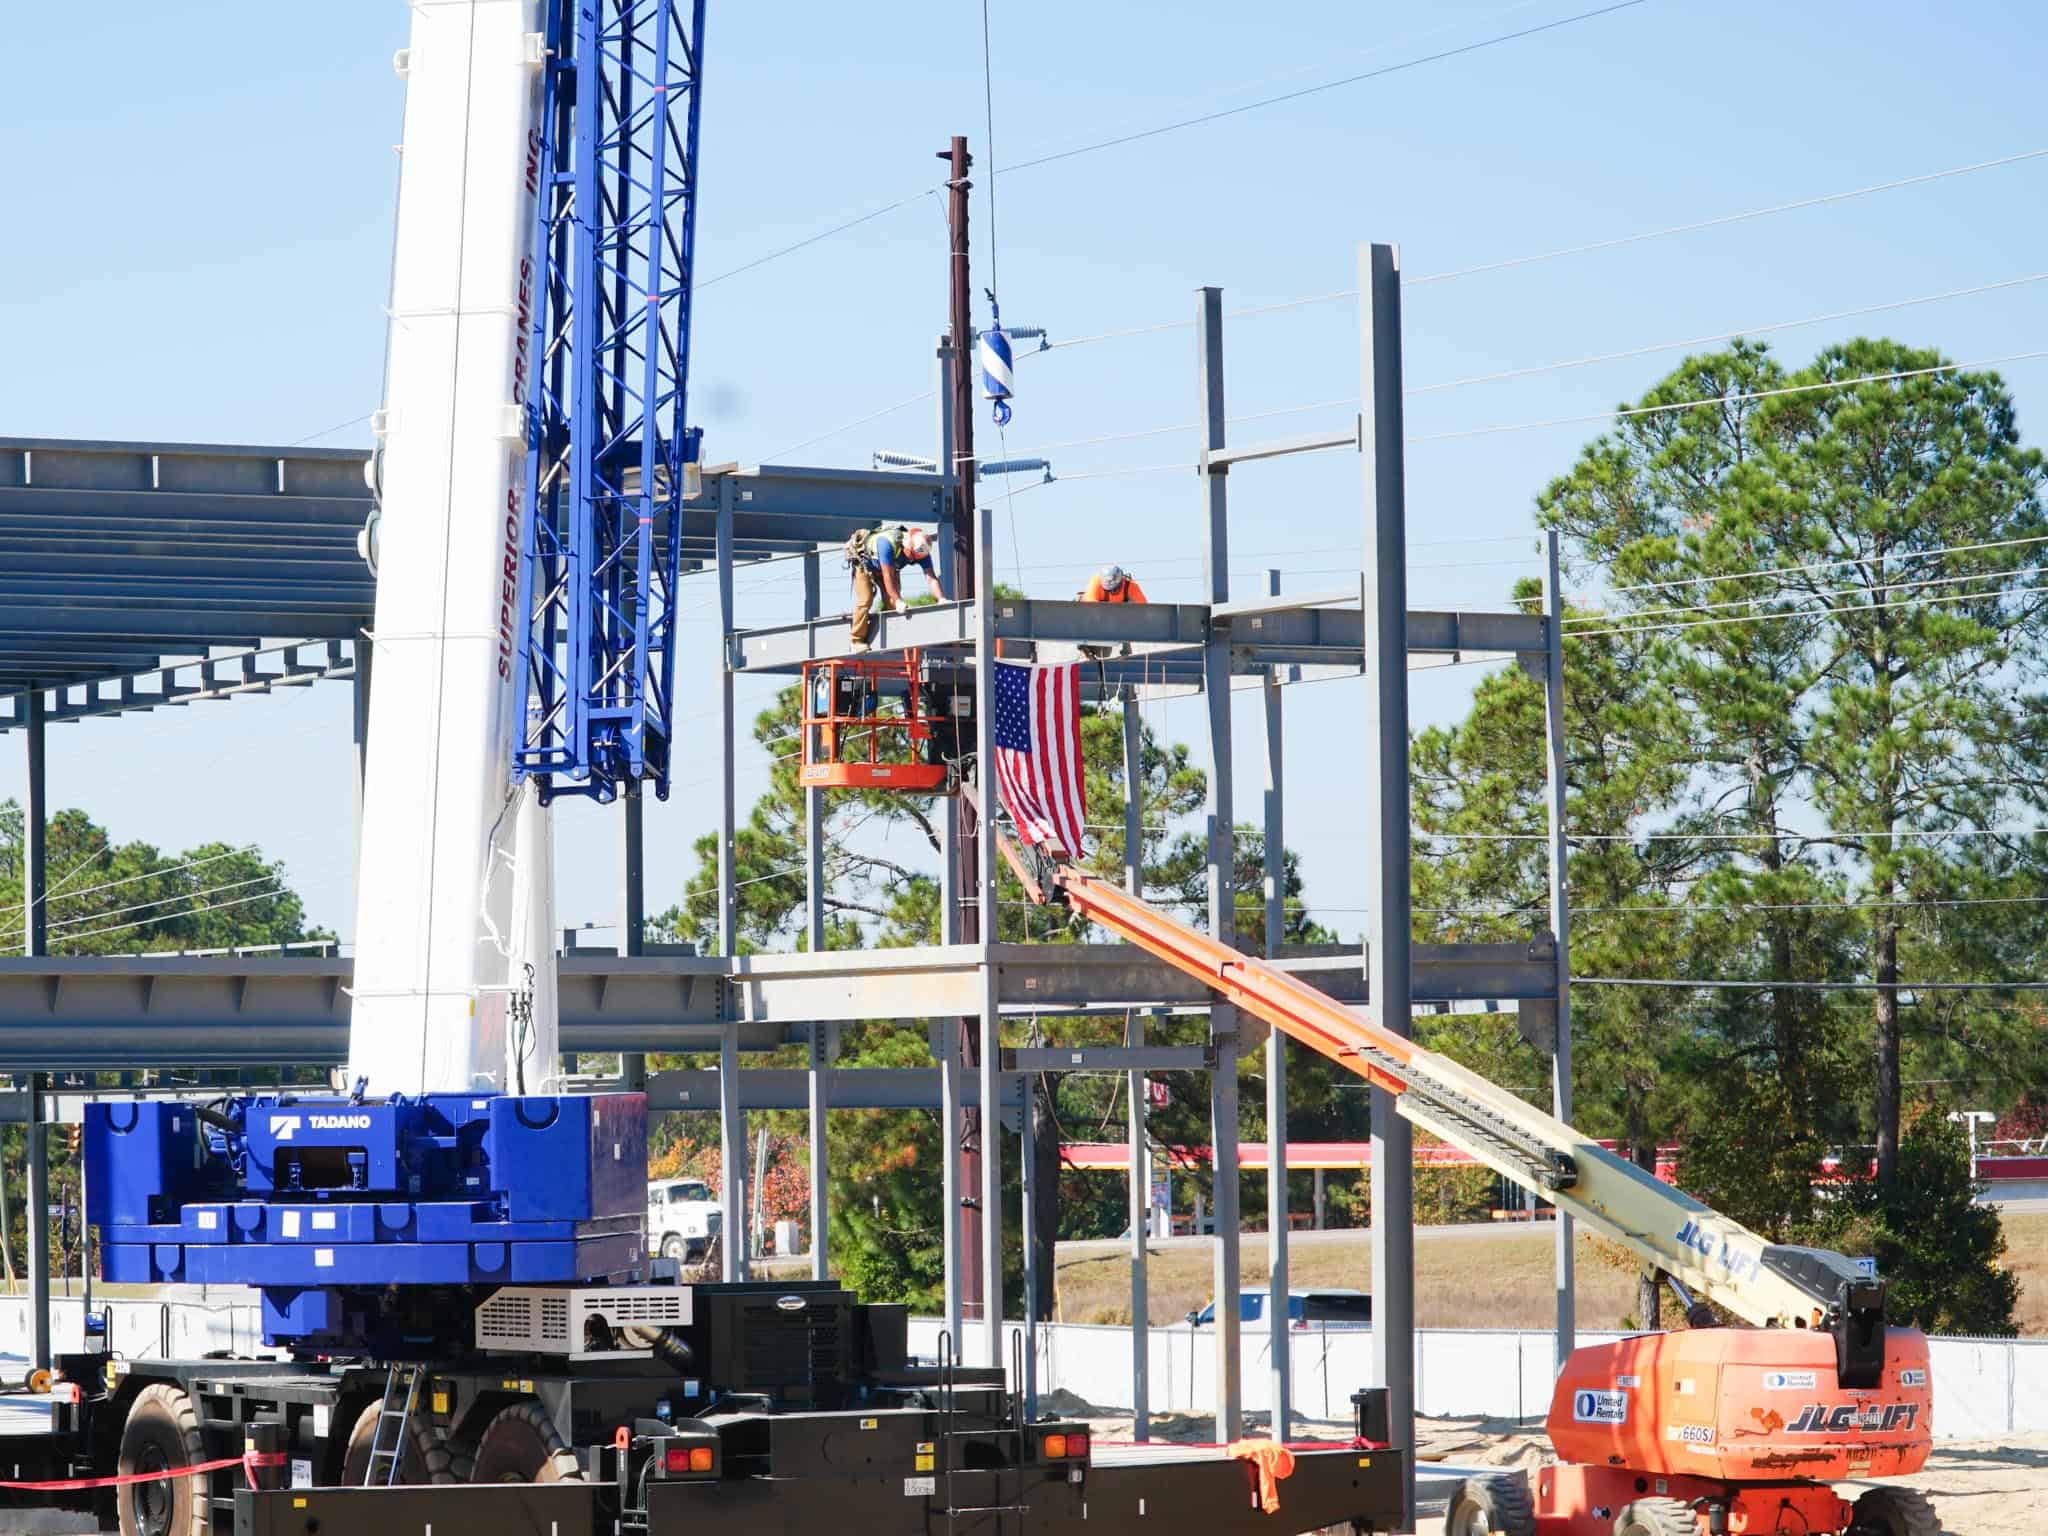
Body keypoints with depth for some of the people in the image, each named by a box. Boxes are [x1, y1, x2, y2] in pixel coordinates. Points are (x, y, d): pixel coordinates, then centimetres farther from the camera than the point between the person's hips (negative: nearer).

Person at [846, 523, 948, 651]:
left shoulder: (921, 550, -26)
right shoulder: (888, 543, -43)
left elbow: (931, 577, -28)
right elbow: (887, 576, -40)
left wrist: (942, 599, -41)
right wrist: (898, 600, -41)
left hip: (890, 567, 5)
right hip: (865, 562, -5)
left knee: (892, 602, -10)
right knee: (865, 600, -17)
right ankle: (858, 641, -10)